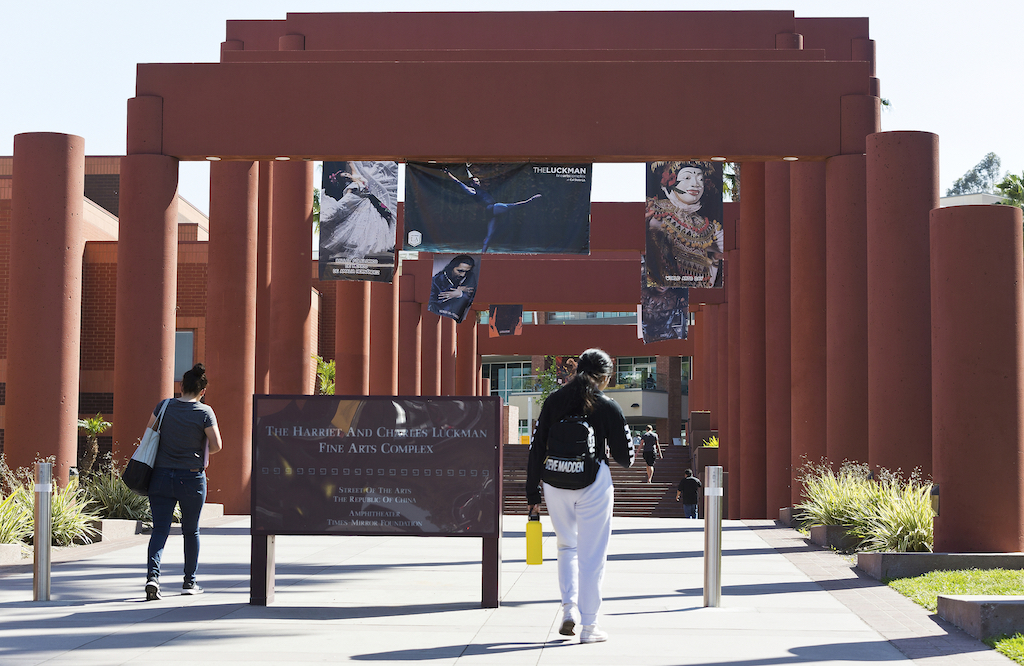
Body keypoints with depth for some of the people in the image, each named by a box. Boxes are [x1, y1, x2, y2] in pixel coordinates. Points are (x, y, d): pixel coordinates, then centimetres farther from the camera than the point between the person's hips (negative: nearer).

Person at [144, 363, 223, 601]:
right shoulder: (204, 412, -8)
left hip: (161, 476, 2)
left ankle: (153, 574, -19)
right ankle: (190, 582, 21)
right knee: (191, 531, 13)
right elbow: (216, 445, -12)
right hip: (191, 478, -2)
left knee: (160, 528, 1)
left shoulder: (164, 406, 1)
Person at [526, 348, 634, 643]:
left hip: (555, 484, 3)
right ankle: (589, 626, 6)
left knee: (567, 546, 22)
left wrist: (533, 492, 9)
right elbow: (625, 458, 1)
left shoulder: (554, 401, 6)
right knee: (592, 555, 4)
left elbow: (536, 449, 5)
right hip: (594, 484, -3)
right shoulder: (608, 407, -3)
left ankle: (569, 607, 6)